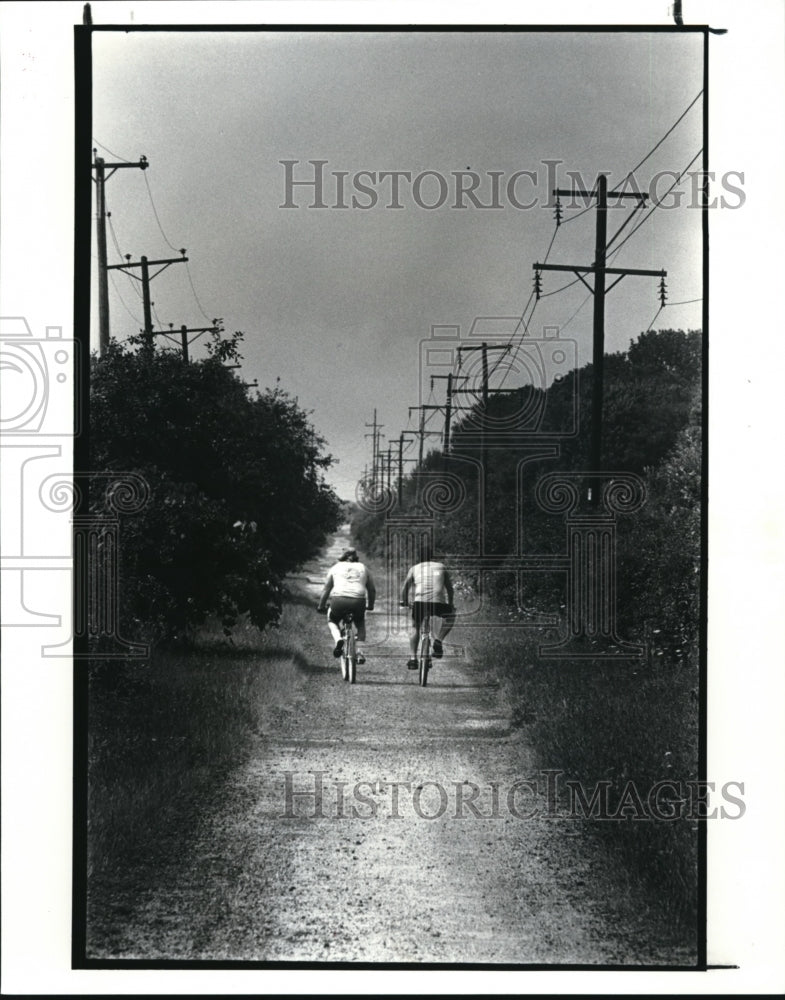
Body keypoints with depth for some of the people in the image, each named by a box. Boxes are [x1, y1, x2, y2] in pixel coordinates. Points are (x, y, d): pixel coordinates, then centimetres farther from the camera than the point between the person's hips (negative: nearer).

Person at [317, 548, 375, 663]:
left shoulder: (336, 567, 20)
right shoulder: (363, 568, 23)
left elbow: (326, 589, 20)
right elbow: (372, 590, 25)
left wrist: (321, 606, 30)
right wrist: (370, 605, 39)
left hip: (338, 601, -1)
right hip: (358, 602, 1)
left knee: (332, 621, 28)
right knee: (360, 624, 29)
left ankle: (338, 639, -3)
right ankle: (359, 652, 10)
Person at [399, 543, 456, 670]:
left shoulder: (414, 569, 24)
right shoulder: (441, 567, 26)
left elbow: (405, 586, 11)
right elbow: (449, 587, 28)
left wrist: (403, 602, 17)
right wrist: (450, 603, 39)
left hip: (420, 601, 0)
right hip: (438, 601, 0)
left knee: (415, 627, 22)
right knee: (450, 616, 30)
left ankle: (413, 658, 11)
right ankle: (438, 641, 13)